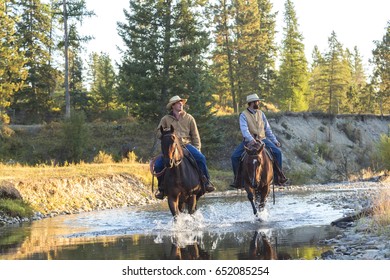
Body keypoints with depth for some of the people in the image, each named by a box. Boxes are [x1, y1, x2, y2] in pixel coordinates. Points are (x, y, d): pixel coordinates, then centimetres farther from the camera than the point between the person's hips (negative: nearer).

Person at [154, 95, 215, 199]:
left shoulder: (189, 118, 12)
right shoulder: (166, 119, 10)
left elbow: (195, 135, 11)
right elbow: (159, 133, 11)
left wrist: (197, 150, 2)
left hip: (187, 144, 0)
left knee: (201, 158, -26)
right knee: (158, 164, -19)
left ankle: (206, 183, -13)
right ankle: (162, 188, 2)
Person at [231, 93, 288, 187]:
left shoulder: (260, 113, 8)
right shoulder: (243, 115, -6)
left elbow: (267, 129, 14)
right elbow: (244, 129, -22)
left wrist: (275, 140, 10)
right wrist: (251, 139, -38)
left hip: (262, 139, 2)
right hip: (249, 141, -2)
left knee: (277, 152, -18)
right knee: (234, 156, -19)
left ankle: (278, 177, -10)